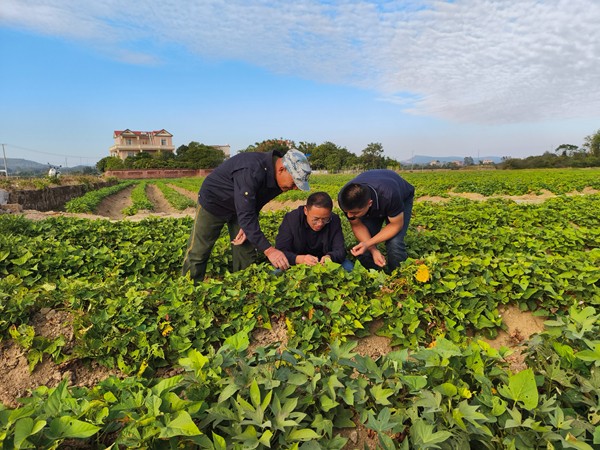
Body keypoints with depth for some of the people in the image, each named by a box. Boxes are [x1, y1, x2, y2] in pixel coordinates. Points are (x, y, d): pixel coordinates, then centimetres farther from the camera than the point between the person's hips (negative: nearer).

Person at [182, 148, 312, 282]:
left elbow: (257, 203, -1)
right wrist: (268, 250, -44)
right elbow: (246, 215, -42)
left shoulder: (277, 176, -15)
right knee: (198, 253, -1)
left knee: (246, 253, 4)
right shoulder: (251, 171, -41)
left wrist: (248, 227, -15)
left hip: (242, 206, 7)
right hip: (213, 202, -6)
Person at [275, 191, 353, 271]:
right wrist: (299, 259, -44)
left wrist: (329, 257, -39)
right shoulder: (290, 219, -19)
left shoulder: (334, 220, -13)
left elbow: (340, 250, -14)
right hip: (296, 263, -2)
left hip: (324, 263, 2)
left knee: (348, 267, -22)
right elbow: (281, 252, -24)